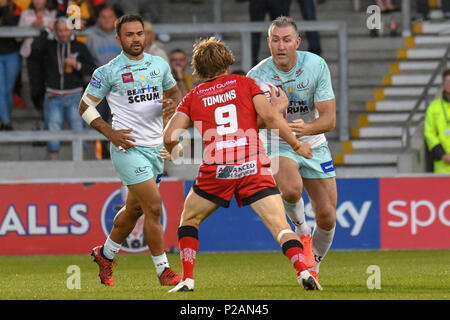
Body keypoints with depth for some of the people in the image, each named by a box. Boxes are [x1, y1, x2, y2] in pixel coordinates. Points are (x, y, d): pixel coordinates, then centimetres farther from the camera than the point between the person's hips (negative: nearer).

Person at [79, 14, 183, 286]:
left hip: (156, 147, 6)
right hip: (128, 147, -6)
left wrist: (172, 104, -2)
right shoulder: (108, 72, -5)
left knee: (135, 208, 16)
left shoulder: (160, 65, 8)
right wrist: (110, 132, -12)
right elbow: (85, 107, 0)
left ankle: (105, 254, 38)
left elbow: (175, 92, 23)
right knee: (154, 207, -14)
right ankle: (163, 270, -6)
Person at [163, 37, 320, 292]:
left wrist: (176, 153, 29)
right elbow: (269, 115, 1)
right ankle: (304, 272, -26)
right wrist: (296, 145, 10)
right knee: (280, 226, -5)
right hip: (253, 166, -1)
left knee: (189, 220, 23)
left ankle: (187, 279, 12)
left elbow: (170, 137, 6)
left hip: (216, 170, 1)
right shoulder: (243, 83, 13)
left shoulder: (193, 97, 15)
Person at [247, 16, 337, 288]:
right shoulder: (258, 76, -17)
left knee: (327, 217, 0)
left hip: (313, 144, 2)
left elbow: (329, 119, -16)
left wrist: (306, 128, -36)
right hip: (277, 144, -2)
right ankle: (301, 229, -1)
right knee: (291, 189, -34)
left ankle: (313, 268, 27)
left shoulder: (317, 66, -15)